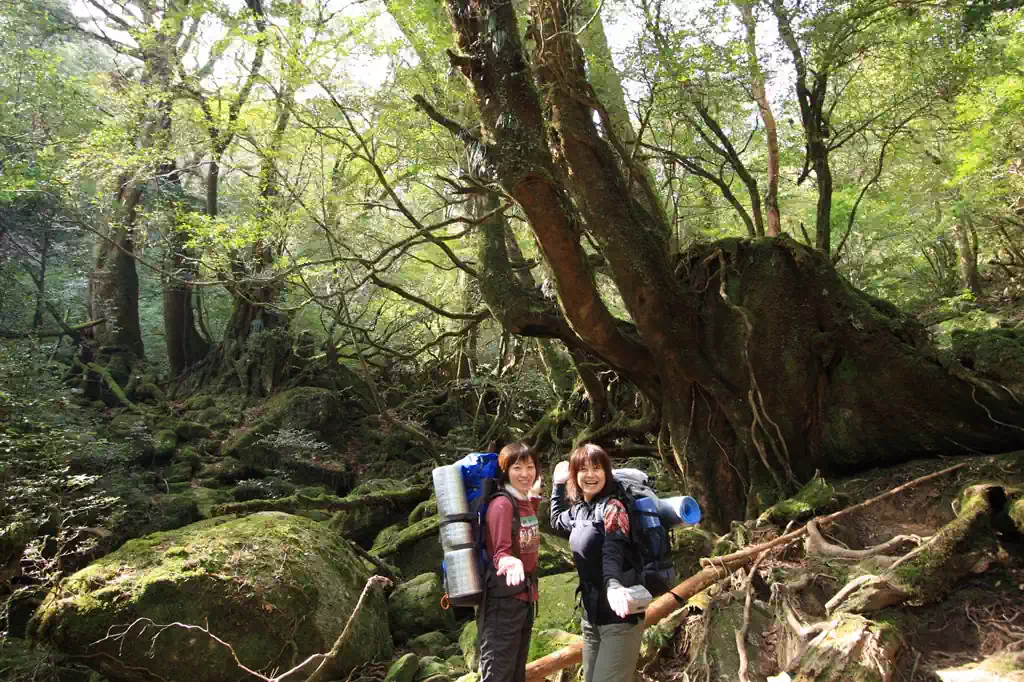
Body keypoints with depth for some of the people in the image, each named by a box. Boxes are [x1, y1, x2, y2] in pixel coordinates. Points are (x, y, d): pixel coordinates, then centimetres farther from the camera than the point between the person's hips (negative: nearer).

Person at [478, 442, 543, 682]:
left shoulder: (527, 503, 7)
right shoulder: (501, 504, -18)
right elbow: (500, 553, -21)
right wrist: (511, 562, -44)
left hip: (525, 597, 9)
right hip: (503, 599, -9)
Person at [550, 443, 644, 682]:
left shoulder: (612, 508, -14)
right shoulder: (579, 509, 8)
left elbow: (612, 553, -31)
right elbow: (557, 522, 31)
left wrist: (613, 586, -50)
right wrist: (558, 484, 23)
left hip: (619, 616, -8)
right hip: (591, 615, 8)